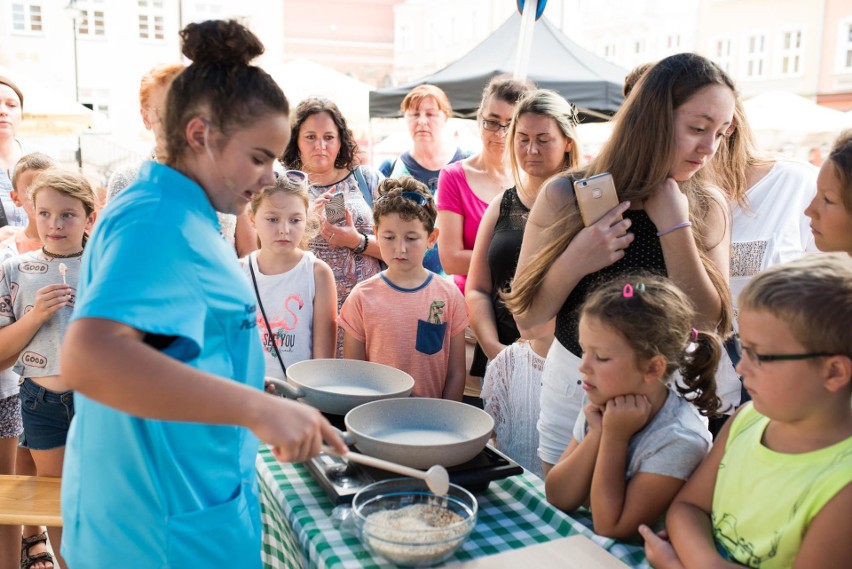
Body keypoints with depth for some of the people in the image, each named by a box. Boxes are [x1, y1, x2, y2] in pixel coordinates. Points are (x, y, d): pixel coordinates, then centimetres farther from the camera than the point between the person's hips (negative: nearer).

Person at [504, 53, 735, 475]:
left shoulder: (708, 208, -6)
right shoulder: (566, 196, -10)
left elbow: (709, 324, -15)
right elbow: (526, 314, -9)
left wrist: (675, 228, -22)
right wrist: (573, 262, -26)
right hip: (573, 388, 0)